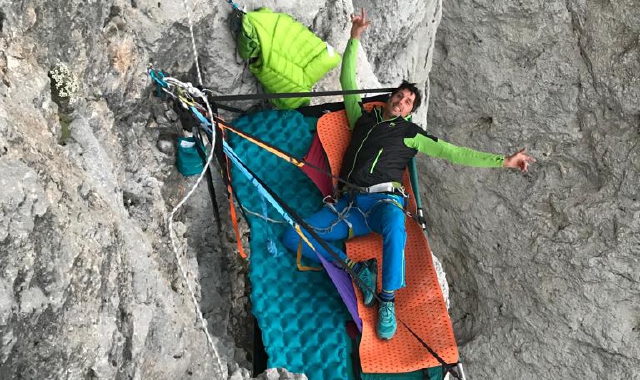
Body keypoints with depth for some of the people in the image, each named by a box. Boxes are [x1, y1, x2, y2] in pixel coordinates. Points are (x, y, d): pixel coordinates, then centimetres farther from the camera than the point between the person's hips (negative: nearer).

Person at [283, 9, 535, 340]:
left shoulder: (410, 133, 15)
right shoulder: (363, 118, 24)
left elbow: (453, 153, 10)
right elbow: (348, 81, 26)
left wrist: (503, 161, 4)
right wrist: (355, 38, 18)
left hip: (384, 200, -3)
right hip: (350, 204, 4)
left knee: (394, 230, -43)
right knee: (292, 237, -15)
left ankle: (387, 301, -28)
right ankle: (357, 268, -10)